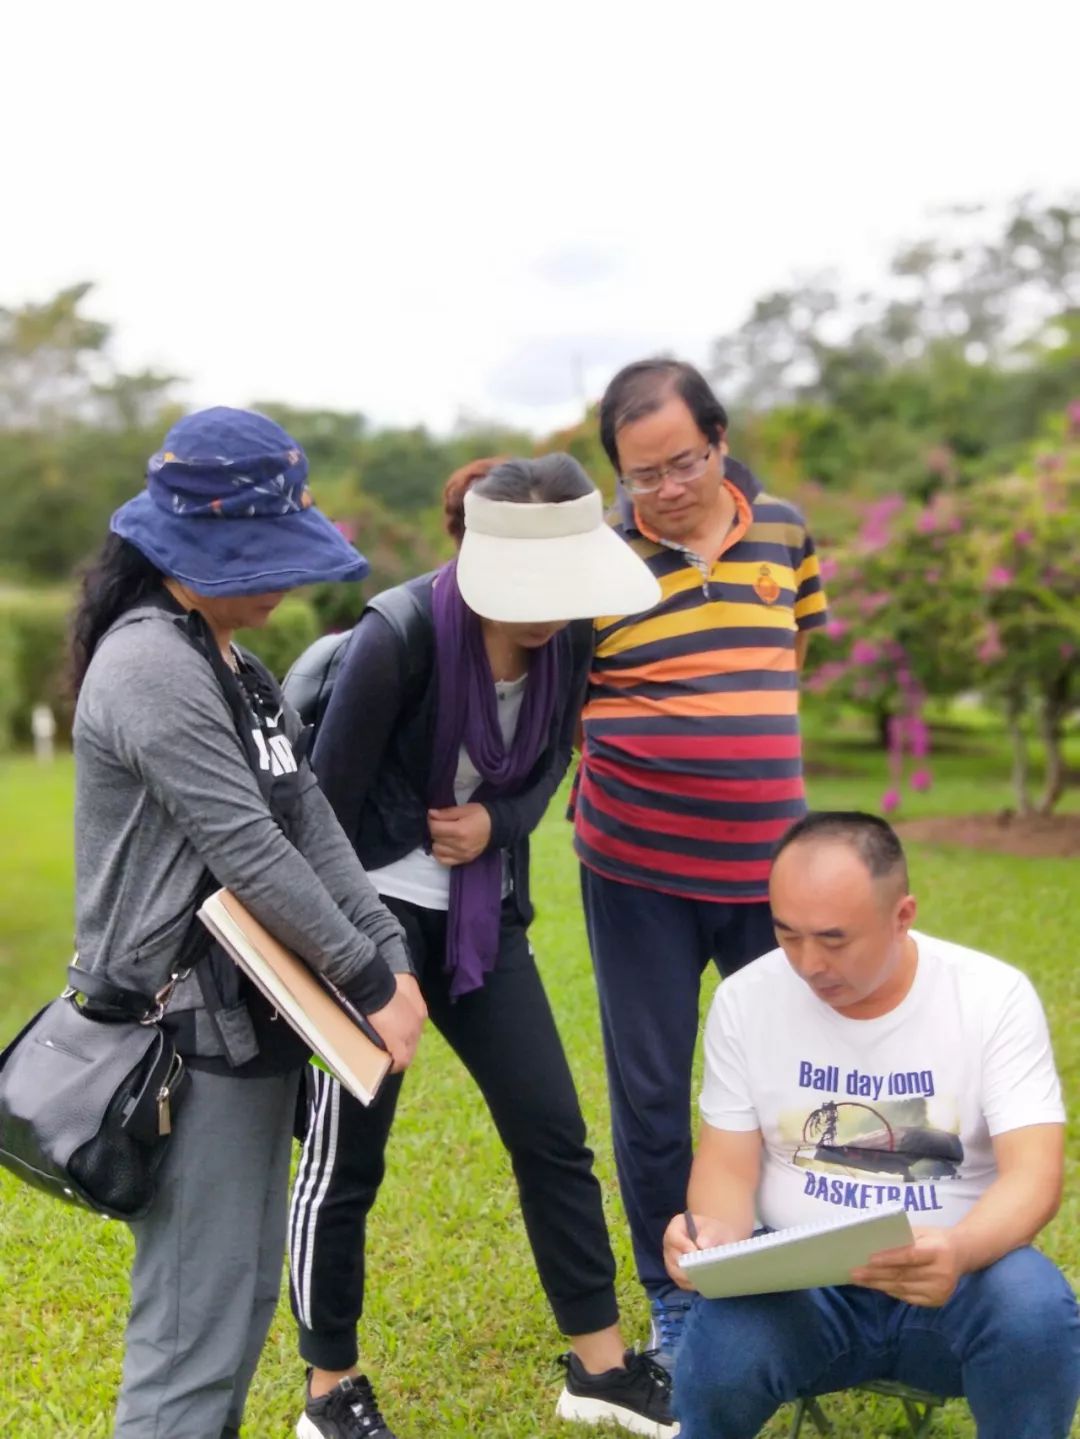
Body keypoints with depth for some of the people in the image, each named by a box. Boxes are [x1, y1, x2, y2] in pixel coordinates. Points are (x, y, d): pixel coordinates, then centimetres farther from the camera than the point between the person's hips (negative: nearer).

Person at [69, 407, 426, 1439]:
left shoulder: (230, 664, 12)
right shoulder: (150, 668, -18)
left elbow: (309, 820, 8)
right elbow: (250, 853, -20)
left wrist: (391, 957, -1)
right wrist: (369, 985, -13)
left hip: (252, 1022, 10)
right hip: (190, 1035, -10)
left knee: (246, 1295, 18)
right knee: (194, 1326, -3)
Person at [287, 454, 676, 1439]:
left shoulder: (569, 638, -5)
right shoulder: (402, 634, -23)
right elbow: (328, 795, -18)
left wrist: (496, 823, -11)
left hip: (483, 908, 6)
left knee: (552, 1128, 6)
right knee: (347, 1154, 2)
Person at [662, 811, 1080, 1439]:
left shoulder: (995, 996, -9)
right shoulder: (746, 999, -3)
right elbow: (729, 1164, 0)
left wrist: (961, 1250, -38)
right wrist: (715, 1234, -25)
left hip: (948, 1275, 0)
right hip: (799, 1282, 1)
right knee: (719, 1357, -32)